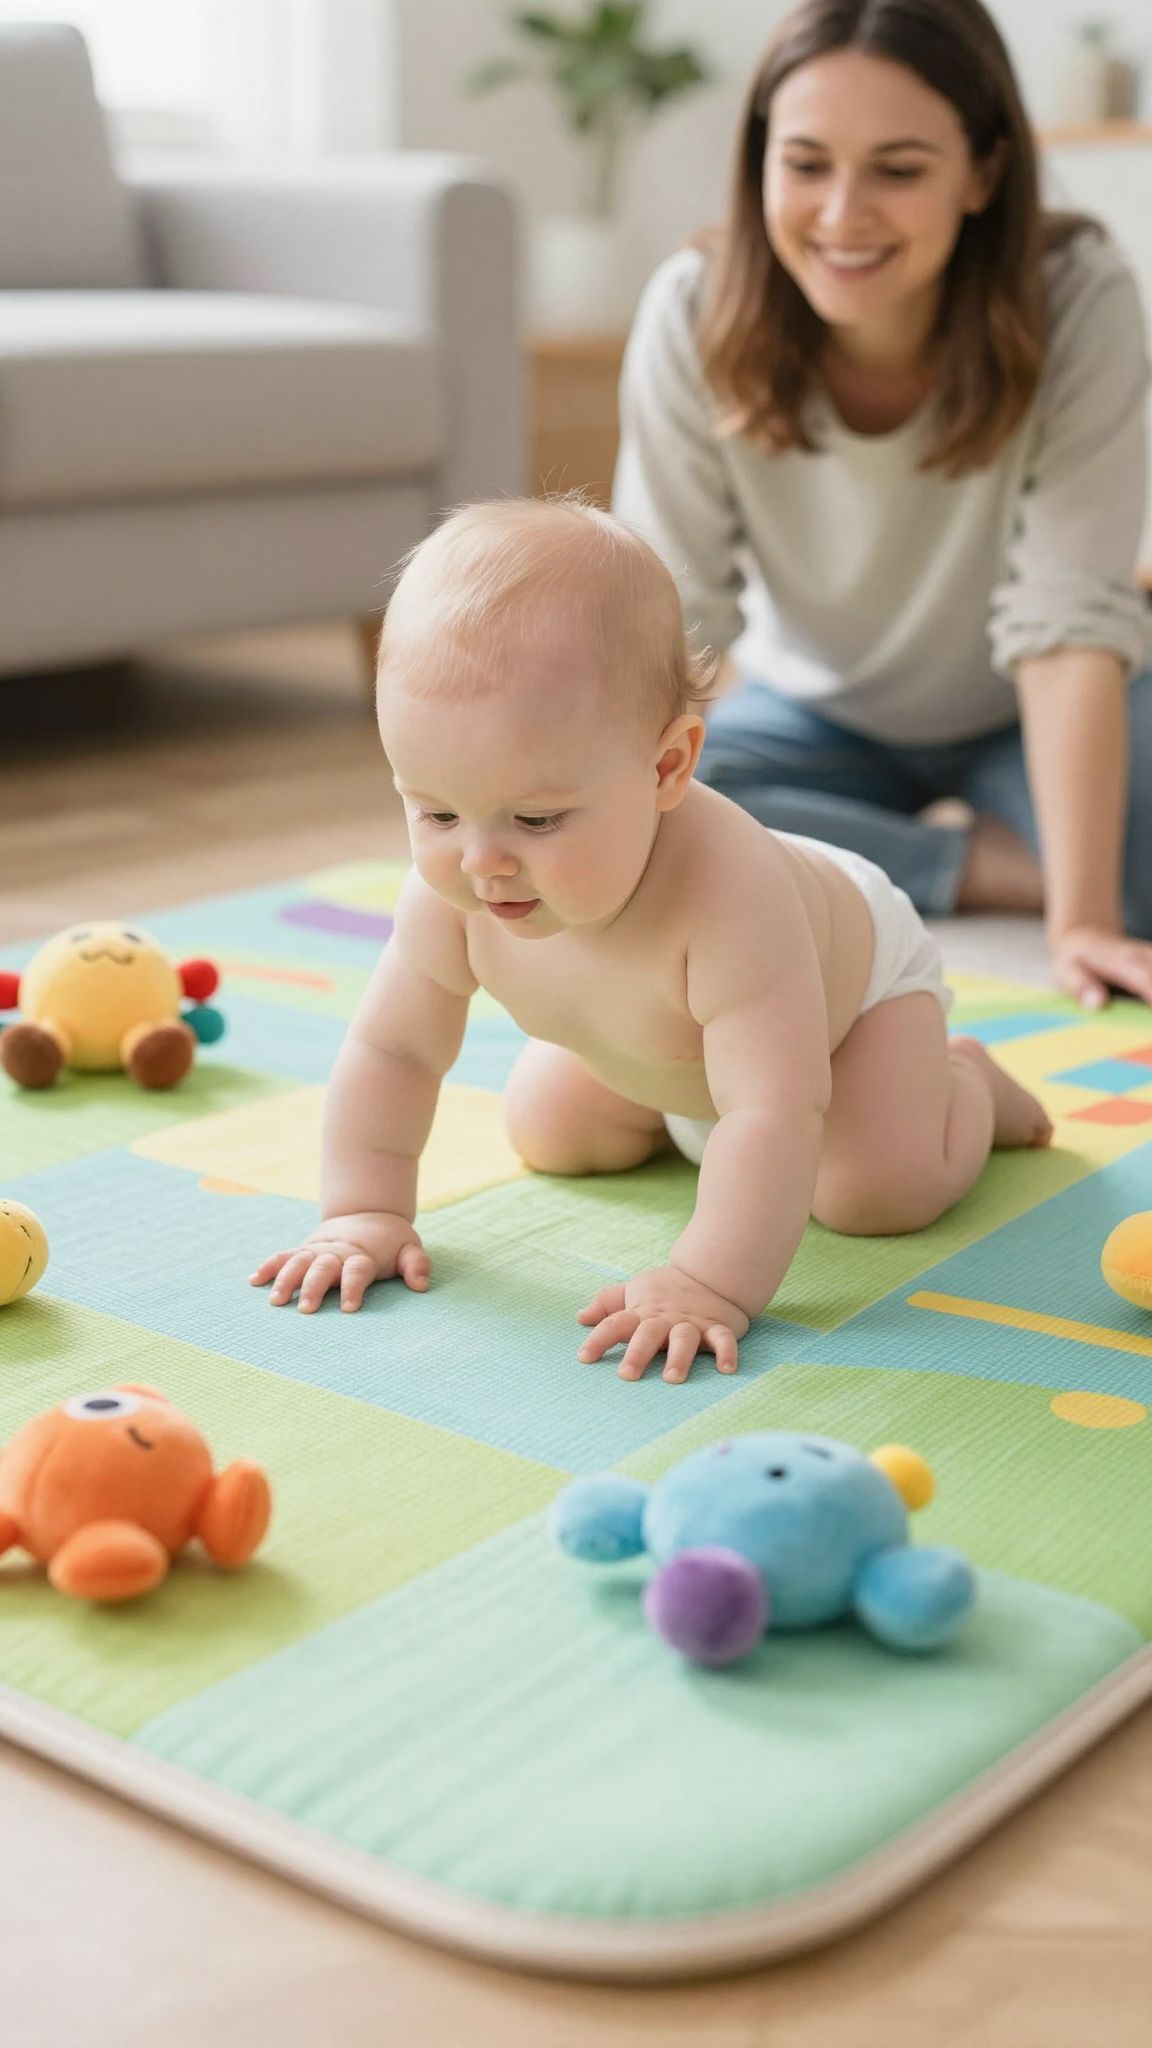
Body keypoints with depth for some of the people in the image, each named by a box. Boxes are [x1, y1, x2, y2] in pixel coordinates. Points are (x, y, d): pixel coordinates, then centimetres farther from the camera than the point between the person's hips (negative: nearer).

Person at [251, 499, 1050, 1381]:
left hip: (855, 967, -5)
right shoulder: (452, 891, -34)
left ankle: (961, 1080, 13)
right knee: (546, 1135, 9)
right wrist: (363, 1212, -23)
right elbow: (390, 1048, -19)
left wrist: (709, 1286, -60)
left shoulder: (724, 891, -53)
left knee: (880, 1189, -20)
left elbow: (773, 1117, -54)